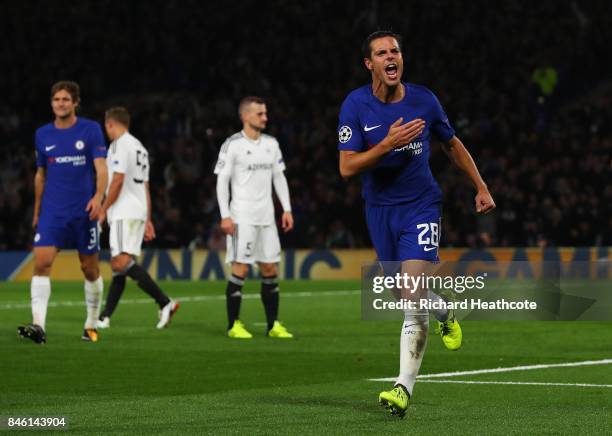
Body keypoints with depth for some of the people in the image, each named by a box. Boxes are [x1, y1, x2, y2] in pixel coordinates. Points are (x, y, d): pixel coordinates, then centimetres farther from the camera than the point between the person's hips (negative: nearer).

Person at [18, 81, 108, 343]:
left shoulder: (91, 130, -2)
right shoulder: (43, 135, 8)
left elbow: (101, 167, -8)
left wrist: (98, 196, -25)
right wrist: (36, 211, 18)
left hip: (84, 211, -2)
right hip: (52, 211, 2)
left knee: (90, 269, 6)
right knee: (41, 262, -15)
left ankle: (91, 325, 22)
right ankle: (38, 325, -22)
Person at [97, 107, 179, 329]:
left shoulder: (120, 144, -7)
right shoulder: (140, 147, 22)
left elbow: (117, 180, -14)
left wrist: (103, 211, -8)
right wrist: (147, 220, 22)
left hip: (124, 213, -10)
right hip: (139, 212, 10)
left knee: (123, 262, -19)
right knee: (119, 264, 9)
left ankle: (165, 303, -27)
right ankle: (105, 317, 9)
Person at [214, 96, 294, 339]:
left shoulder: (271, 144, 12)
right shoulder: (233, 145, -6)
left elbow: (279, 177, 17)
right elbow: (222, 181, -7)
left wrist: (287, 209, 9)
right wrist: (225, 216, -13)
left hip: (266, 216, 6)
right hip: (242, 216, -6)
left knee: (270, 269, 6)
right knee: (240, 268, -7)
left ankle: (273, 325, 11)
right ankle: (233, 325, 0)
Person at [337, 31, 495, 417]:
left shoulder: (424, 100, -5)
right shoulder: (355, 106, -8)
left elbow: (453, 144, 13)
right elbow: (347, 168, -14)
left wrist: (481, 187, 14)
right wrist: (387, 144, -26)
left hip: (421, 205, -2)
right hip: (380, 208, 2)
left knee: (413, 292, -18)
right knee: (411, 297, 12)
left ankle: (404, 387, -18)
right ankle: (445, 315, 49)